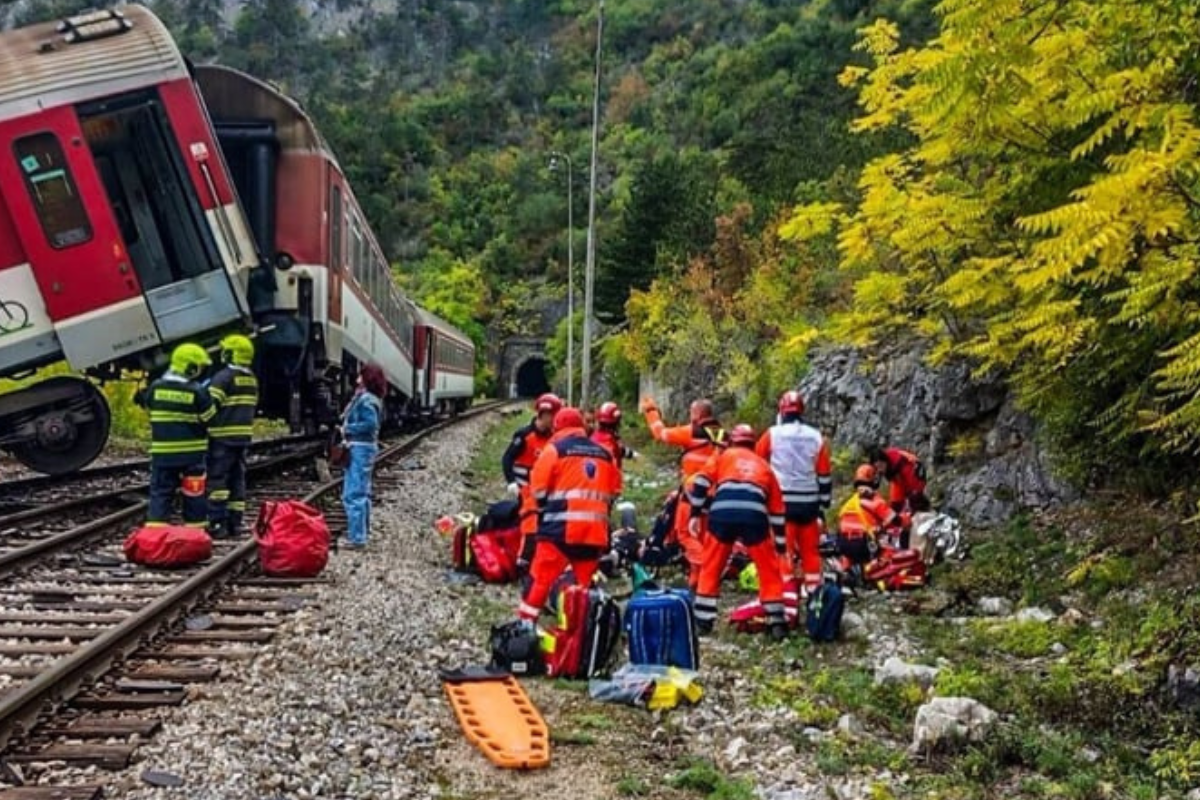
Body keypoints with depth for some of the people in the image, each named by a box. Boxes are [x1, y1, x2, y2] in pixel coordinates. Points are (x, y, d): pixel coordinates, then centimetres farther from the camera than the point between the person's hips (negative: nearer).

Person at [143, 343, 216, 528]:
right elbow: (210, 419, -5)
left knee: (160, 492, 6)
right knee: (194, 493, 9)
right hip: (192, 452, -3)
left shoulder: (155, 388, -1)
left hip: (162, 452, 3)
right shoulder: (197, 392, -13)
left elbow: (151, 413, 12)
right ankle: (195, 526, 15)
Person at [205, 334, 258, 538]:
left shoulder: (223, 377, -12)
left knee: (217, 479, -4)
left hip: (223, 436, -7)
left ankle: (217, 523, -9)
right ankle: (235, 523, 14)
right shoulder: (252, 379, 13)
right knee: (237, 479, 12)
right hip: (244, 436, 7)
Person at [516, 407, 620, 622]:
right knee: (586, 585, 13)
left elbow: (538, 488, -1)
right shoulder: (605, 454, 17)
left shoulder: (555, 449, 1)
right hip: (595, 531, 5)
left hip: (561, 528, -5)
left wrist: (528, 511, 14)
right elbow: (612, 494, 19)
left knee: (540, 579, -1)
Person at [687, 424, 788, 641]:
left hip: (722, 514, -1)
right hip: (754, 518, 1)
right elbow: (777, 511, 32)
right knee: (769, 570, 16)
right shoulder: (764, 466, 32)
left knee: (711, 568, 17)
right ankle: (776, 623, 13)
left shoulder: (724, 456, 27)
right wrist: (781, 546, 36)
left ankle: (703, 620, 19)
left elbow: (701, 482, 11)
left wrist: (695, 513, 15)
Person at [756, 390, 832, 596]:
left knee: (784, 552, -1)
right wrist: (823, 505, 14)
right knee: (811, 551, 12)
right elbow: (824, 475, 7)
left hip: (782, 502, -3)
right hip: (809, 503, 3)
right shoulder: (817, 438, 5)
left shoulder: (772, 434, -2)